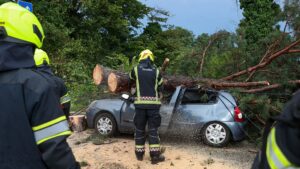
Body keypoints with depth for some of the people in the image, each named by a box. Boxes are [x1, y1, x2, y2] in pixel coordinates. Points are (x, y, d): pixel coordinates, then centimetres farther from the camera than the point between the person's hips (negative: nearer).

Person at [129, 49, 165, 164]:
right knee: (153, 130, 4)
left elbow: (131, 80, 23)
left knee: (139, 129, 12)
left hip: (140, 103, 0)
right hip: (153, 103, 0)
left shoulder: (136, 69, 2)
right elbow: (160, 87, 11)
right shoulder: (156, 71, 4)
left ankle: (139, 153, 20)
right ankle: (155, 155, 3)